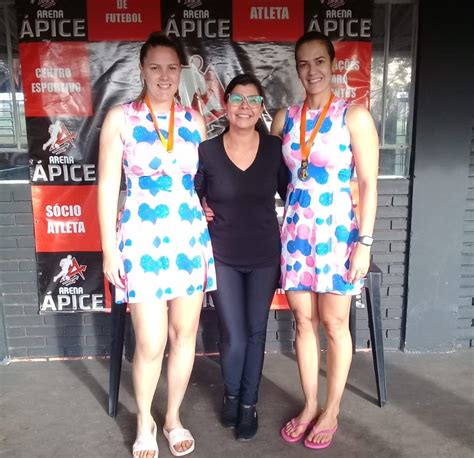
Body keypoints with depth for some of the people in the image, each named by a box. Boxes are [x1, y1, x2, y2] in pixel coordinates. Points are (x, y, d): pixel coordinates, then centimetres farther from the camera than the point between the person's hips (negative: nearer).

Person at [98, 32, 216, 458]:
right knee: (151, 344, -1)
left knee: (185, 335, 11)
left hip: (190, 239, 4)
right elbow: (107, 187, -3)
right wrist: (109, 250, -5)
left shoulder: (194, 120, 7)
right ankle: (144, 421, 28)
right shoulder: (120, 118, -2)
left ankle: (174, 417, 33)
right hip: (142, 241, -3)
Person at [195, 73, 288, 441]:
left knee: (256, 334, 12)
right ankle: (231, 395, 34)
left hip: (265, 257, 1)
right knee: (234, 337, 1)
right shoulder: (206, 151, -9)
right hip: (222, 257, -1)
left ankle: (249, 404, 34)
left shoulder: (275, 149, -5)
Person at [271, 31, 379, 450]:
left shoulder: (354, 116, -6)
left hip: (337, 231, -4)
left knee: (334, 324, 7)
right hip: (295, 230, 4)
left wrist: (365, 242, -13)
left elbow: (368, 185, -8)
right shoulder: (285, 118, 7)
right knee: (304, 321, 11)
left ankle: (331, 411, 26)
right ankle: (309, 405, 29)